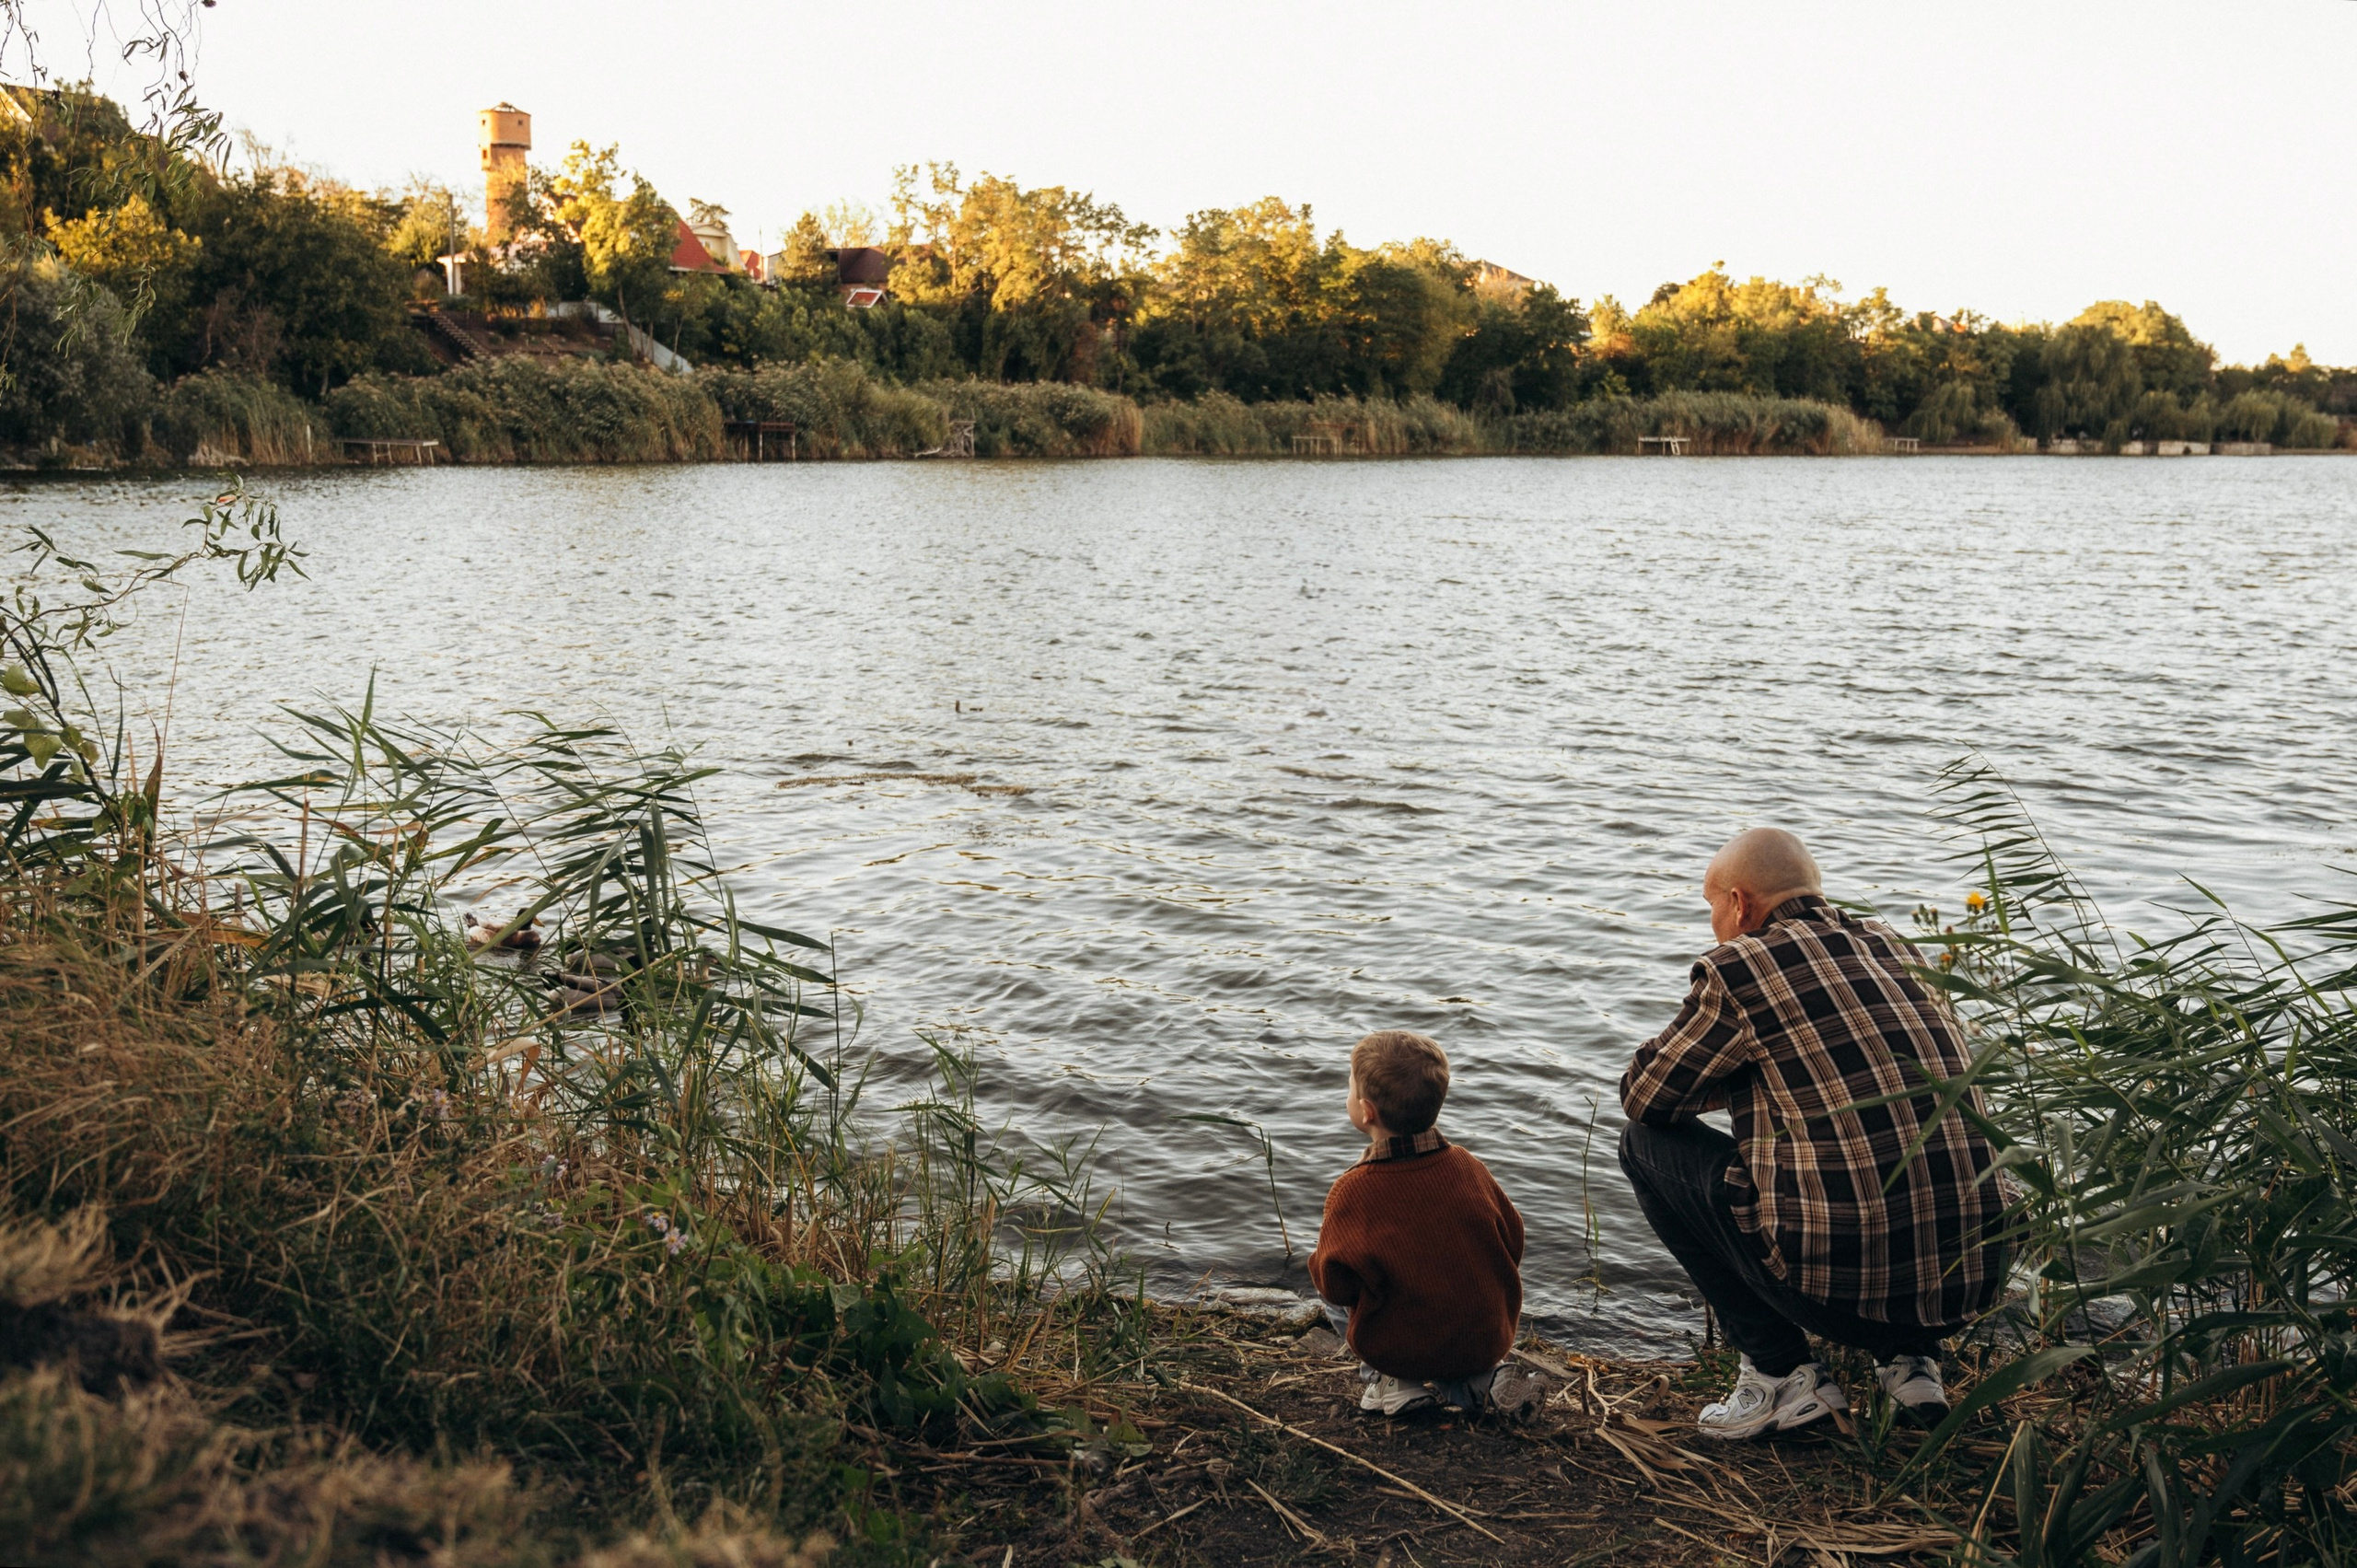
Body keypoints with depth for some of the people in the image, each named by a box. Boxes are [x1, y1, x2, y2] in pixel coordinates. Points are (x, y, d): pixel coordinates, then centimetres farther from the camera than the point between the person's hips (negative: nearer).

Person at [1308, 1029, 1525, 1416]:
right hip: (1489, 1342, 2)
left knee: (1327, 1294, 23)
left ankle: (1392, 1384, 6)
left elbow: (1335, 1284, -13)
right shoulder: (1469, 1167, -10)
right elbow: (1513, 1248, 2)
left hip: (1399, 1351, -2)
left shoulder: (1352, 1193, -22)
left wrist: (1322, 1254, 9)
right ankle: (1471, 1382, 13)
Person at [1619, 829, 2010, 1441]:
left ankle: (1781, 1371, 7)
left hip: (1840, 1282, -7)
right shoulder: (1894, 949, 14)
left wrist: (1736, 1077, 26)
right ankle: (1909, 1358, 18)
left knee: (1647, 1144, 10)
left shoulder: (1739, 969, -5)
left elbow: (1642, 1097, 8)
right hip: (1973, 1282, 7)